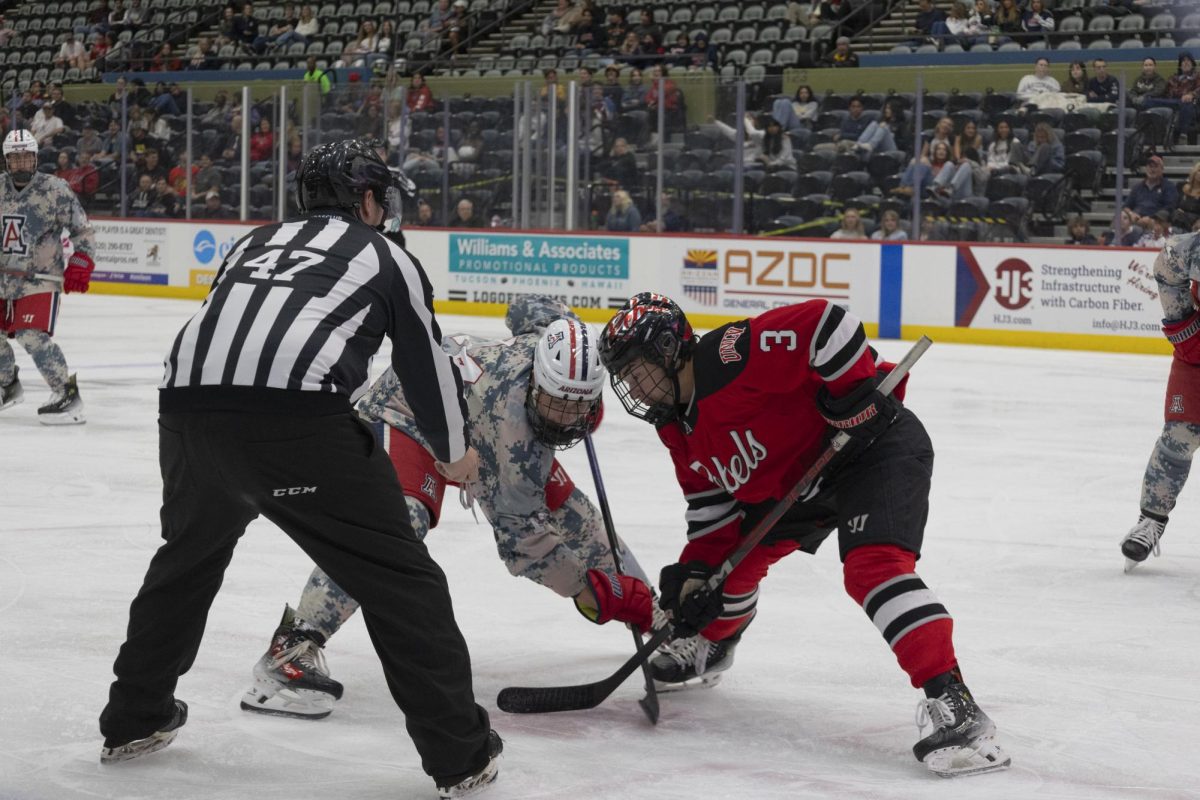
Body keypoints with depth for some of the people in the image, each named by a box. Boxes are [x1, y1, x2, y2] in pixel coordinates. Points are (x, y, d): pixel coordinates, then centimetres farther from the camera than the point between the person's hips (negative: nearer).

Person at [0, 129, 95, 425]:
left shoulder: (55, 189, -9)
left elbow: (82, 230, -5)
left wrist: (80, 265, -15)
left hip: (40, 279, -6)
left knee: (32, 336, -20)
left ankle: (67, 395, -17)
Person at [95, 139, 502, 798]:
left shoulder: (256, 241, 34)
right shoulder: (386, 256, 22)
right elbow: (426, 361, 26)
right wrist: (454, 452, 43)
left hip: (189, 399, 5)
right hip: (298, 413, -5)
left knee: (190, 553, 31)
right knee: (398, 576, 6)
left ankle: (133, 719, 41)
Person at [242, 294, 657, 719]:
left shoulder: (552, 337, -25)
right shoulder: (514, 436, -41)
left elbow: (530, 306, 1)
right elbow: (521, 536, -35)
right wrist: (588, 591, -34)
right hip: (405, 412, -9)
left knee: (568, 510, 6)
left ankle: (652, 620, 25)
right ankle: (293, 650, -41)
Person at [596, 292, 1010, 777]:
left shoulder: (731, 356, -26)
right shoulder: (678, 427, 6)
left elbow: (824, 323, -32)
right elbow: (710, 502, 11)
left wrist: (854, 392, -30)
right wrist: (695, 571, 1)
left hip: (876, 444, -10)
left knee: (872, 564, -29)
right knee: (733, 556, 15)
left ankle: (953, 704, -36)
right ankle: (709, 645, 46)